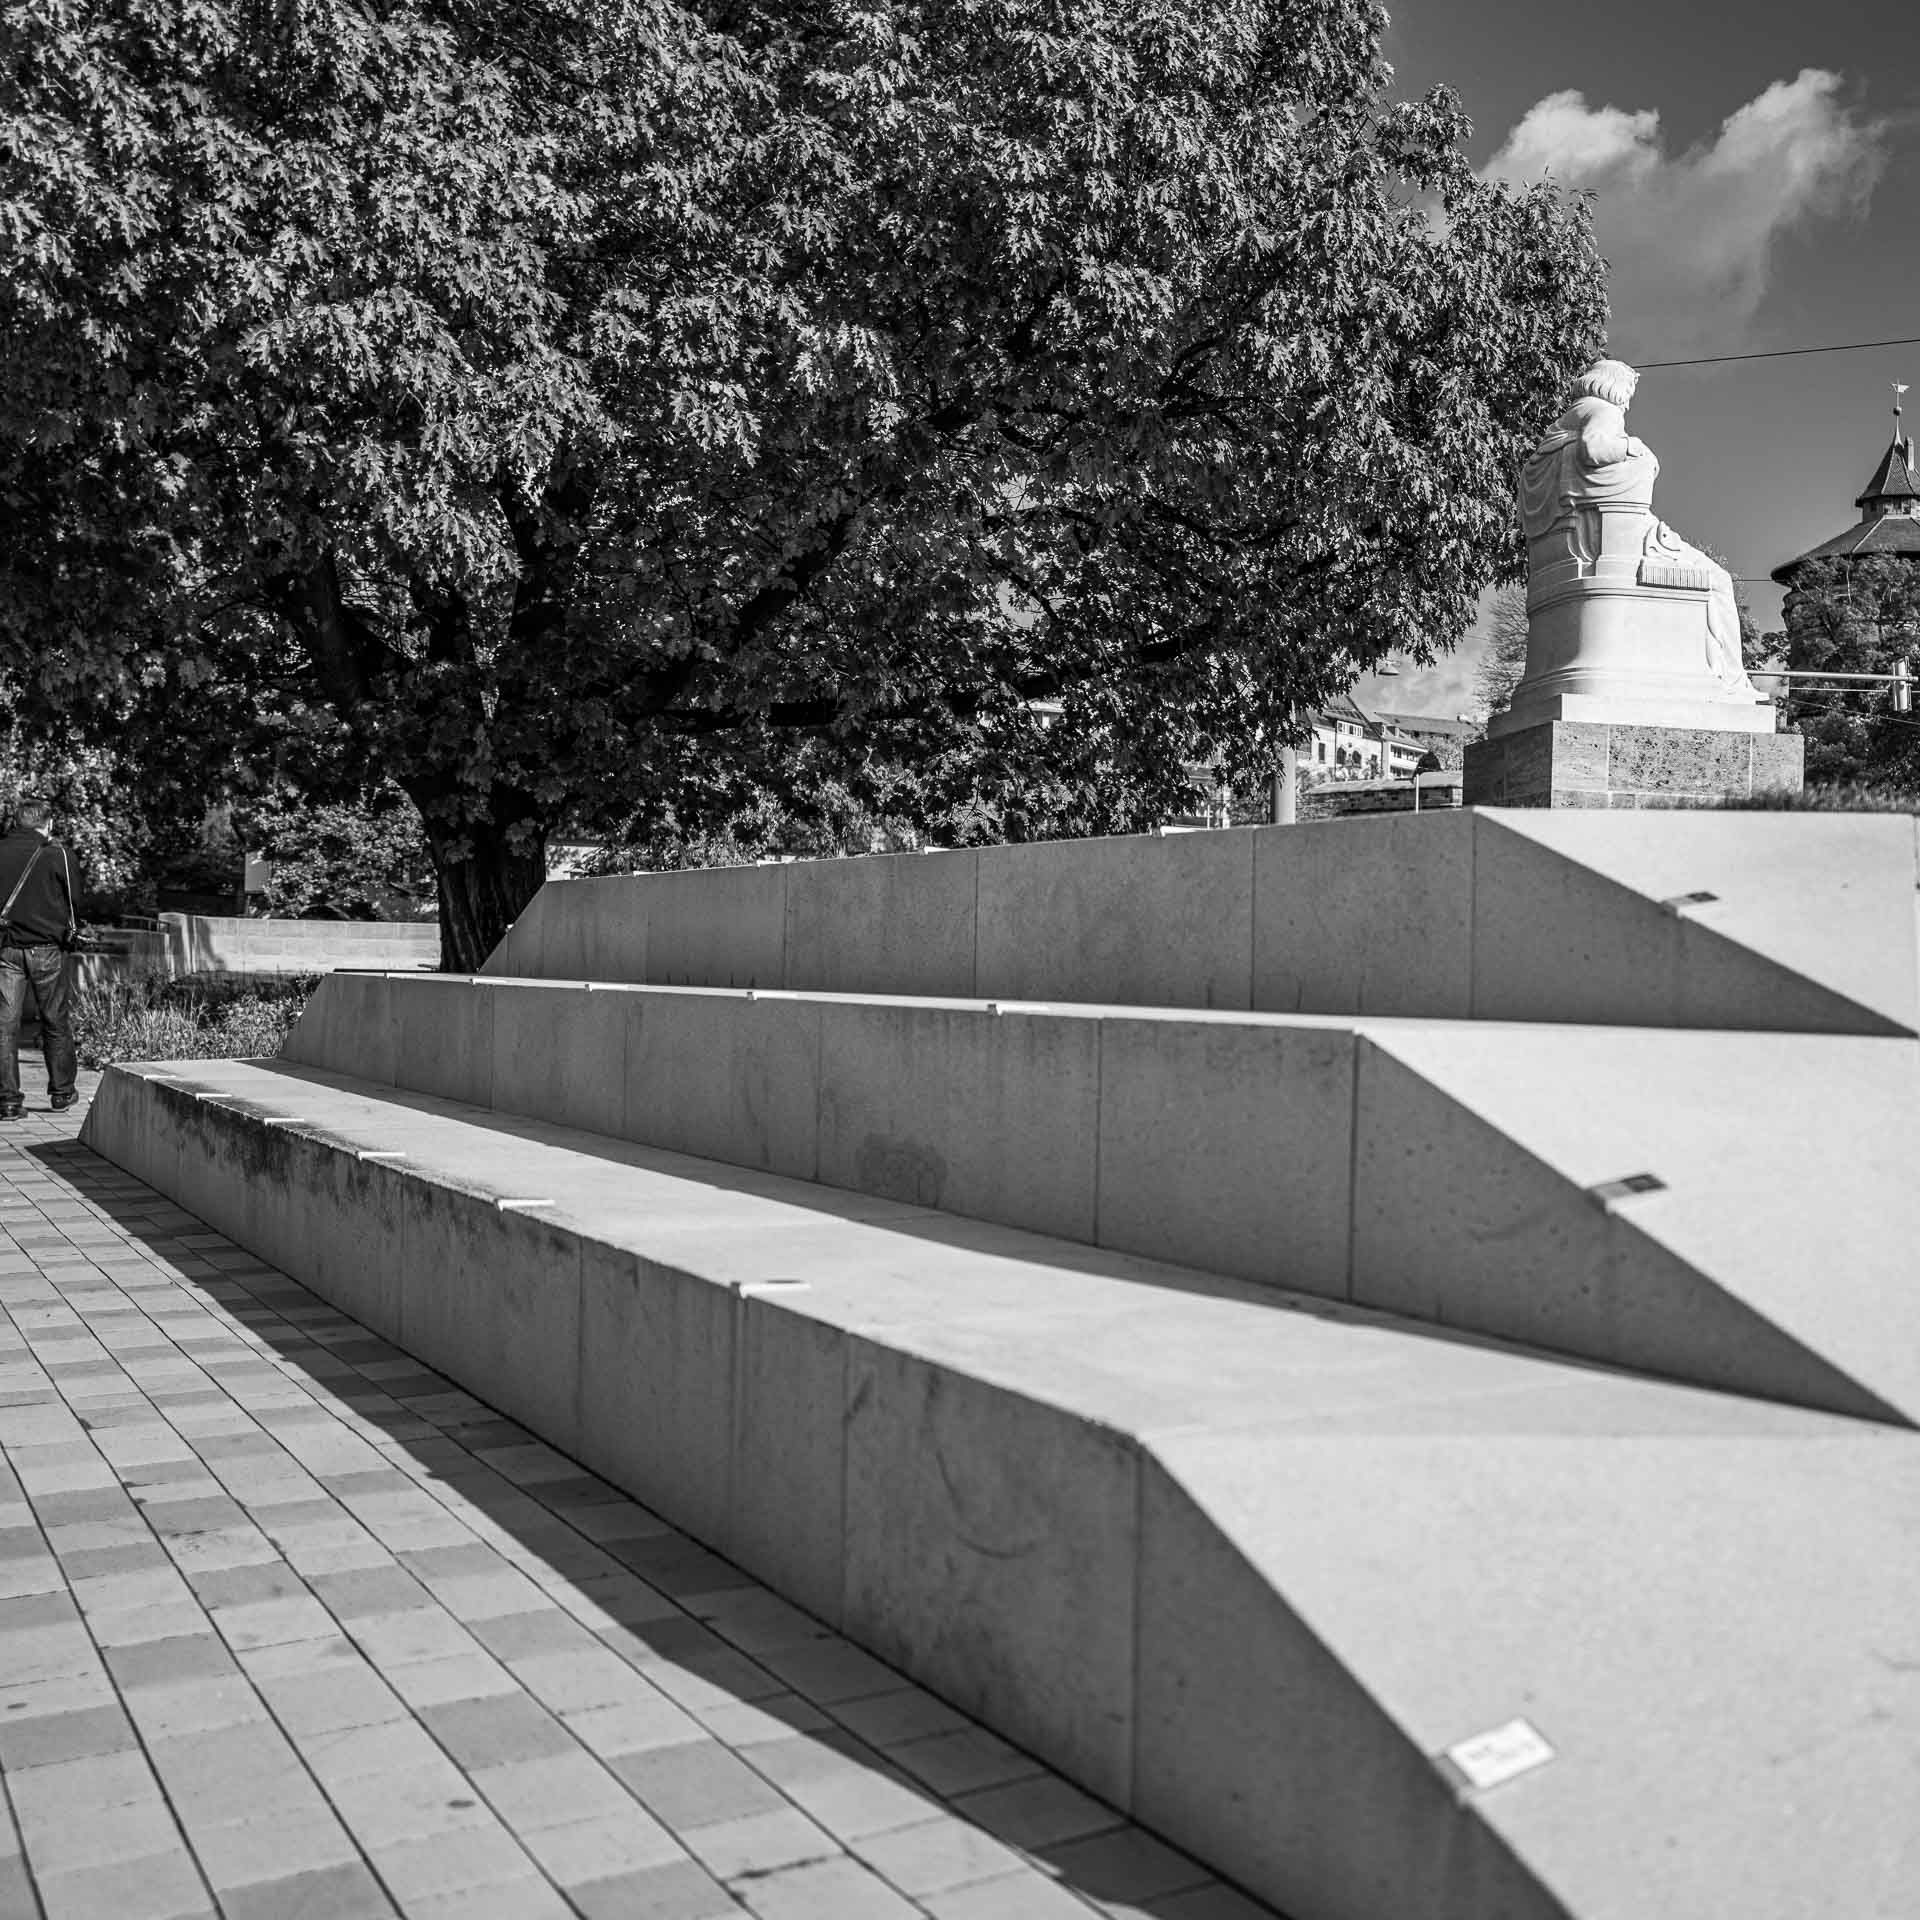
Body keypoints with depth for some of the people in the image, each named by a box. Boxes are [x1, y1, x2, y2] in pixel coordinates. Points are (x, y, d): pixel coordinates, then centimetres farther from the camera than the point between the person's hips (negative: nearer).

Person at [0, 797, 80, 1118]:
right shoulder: (57, 854, -5)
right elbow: (72, 903, -1)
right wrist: (70, 933, 15)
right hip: (47, 948, -1)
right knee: (54, 1022, 11)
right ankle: (62, 1090, 22)